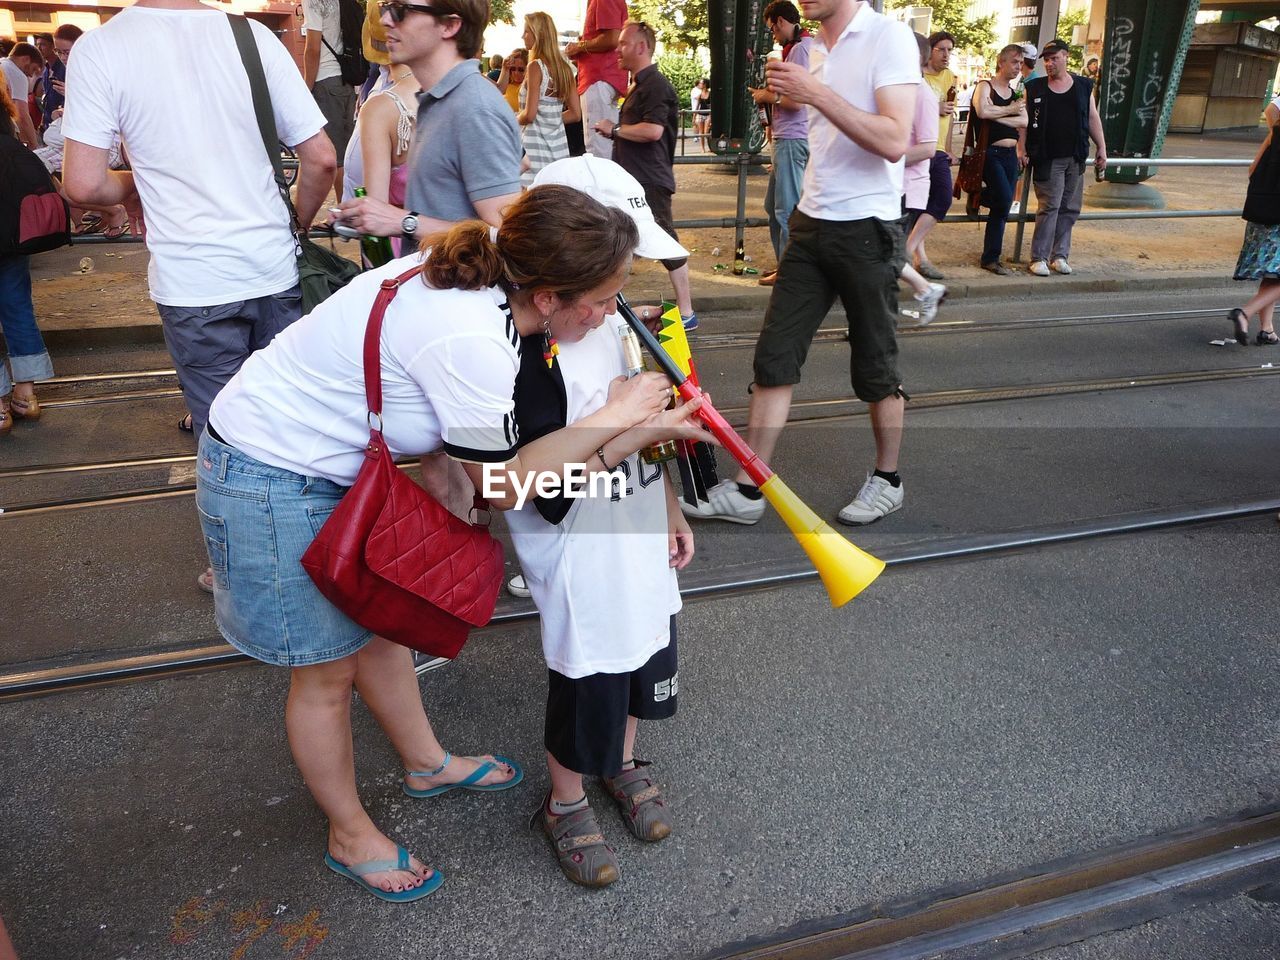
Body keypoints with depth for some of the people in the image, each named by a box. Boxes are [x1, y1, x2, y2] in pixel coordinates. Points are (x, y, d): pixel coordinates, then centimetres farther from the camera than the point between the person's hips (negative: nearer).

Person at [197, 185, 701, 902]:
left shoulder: (483, 280, -7)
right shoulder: (471, 342, -33)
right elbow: (505, 485, -19)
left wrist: (639, 423, -2)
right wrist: (614, 417, -14)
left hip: (332, 463, 9)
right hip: (271, 483, -9)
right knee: (328, 670, 9)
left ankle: (427, 763, 46)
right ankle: (351, 836, 33)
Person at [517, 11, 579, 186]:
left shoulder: (535, 66, -10)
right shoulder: (564, 67, 9)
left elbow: (529, 115, -15)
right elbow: (575, 114, 11)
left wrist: (514, 120, 4)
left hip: (535, 144, -7)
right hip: (558, 145, 7)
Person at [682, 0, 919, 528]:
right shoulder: (816, 48, 12)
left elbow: (894, 141, -21)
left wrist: (817, 94, -23)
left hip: (866, 228, -6)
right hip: (812, 224, 7)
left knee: (875, 365, 6)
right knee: (775, 355, 1)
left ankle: (887, 481, 25)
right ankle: (747, 491, 6)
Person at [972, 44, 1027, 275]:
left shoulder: (1016, 93, 17)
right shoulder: (985, 86, -1)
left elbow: (1024, 122, 1)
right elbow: (983, 111, -22)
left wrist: (997, 115, -10)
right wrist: (1010, 110, -8)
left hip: (1010, 155, 6)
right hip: (990, 153, -6)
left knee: (1002, 207, 4)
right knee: (1004, 200, -22)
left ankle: (991, 258, 11)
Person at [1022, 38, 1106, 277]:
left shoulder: (1083, 86, 10)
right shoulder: (1034, 88, 3)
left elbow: (1092, 118, 12)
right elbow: (1024, 121, 2)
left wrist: (1101, 148, 7)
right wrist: (1022, 150, -7)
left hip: (1075, 158, 4)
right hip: (1047, 159, -4)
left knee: (1070, 208, 5)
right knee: (1049, 206, -11)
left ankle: (1059, 255, 13)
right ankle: (1038, 258, -6)